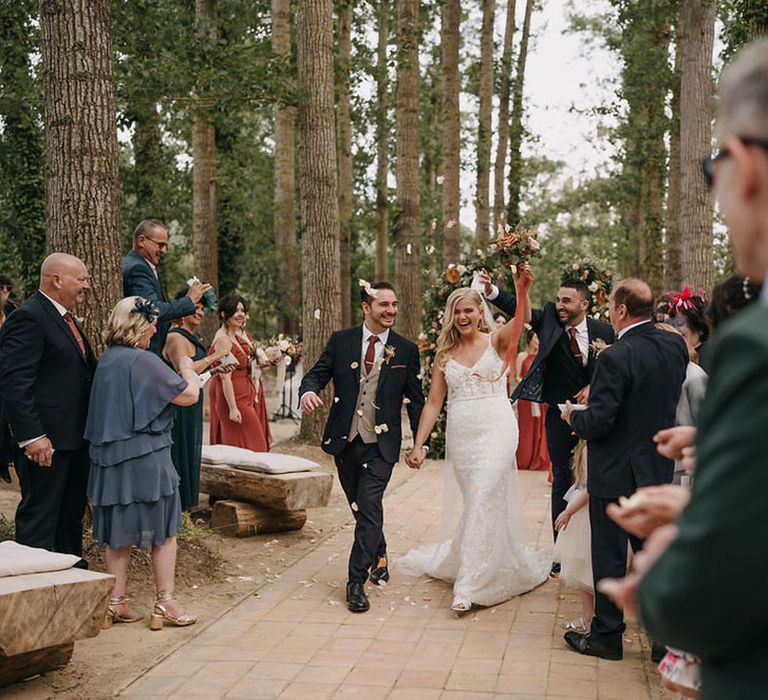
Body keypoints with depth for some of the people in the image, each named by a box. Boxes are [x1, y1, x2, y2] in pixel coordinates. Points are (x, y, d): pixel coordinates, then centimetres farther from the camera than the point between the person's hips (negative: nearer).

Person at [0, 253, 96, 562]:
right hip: (45, 443, -10)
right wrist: (32, 437, -24)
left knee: (72, 513, 19)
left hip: (74, 440, 10)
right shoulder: (28, 318, -15)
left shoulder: (66, 319, 16)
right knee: (39, 517, -2)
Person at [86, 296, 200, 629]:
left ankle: (116, 602, 16)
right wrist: (187, 368, 8)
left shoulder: (106, 360, 7)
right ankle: (165, 602, 9)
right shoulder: (144, 361, -16)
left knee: (118, 531, 13)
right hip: (146, 456, -7)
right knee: (162, 529, 4)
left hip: (108, 455, 7)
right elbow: (188, 394, -12)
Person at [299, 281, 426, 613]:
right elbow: (317, 374, 1)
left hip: (381, 445, -2)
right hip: (345, 440, 3)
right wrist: (308, 392, -24)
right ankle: (379, 557, 41)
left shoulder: (406, 349, 0)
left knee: (369, 508, -11)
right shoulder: (340, 340, 1)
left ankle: (357, 581, -3)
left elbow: (416, 399, 4)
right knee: (360, 508, 16)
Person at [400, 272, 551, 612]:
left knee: (482, 499, -13)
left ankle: (468, 585, -8)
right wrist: (418, 445, 0)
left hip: (496, 431, -4)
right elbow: (433, 403, 7)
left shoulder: (496, 342, 0)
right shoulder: (445, 354, 9)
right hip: (460, 436, 4)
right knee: (479, 503, 10)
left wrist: (522, 289, -41)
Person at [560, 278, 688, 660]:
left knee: (609, 558, 7)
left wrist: (572, 416, -1)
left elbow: (597, 423, -22)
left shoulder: (615, 358, -22)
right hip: (658, 471, 6)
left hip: (615, 473, -6)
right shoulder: (676, 346, -2)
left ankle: (607, 635, 19)